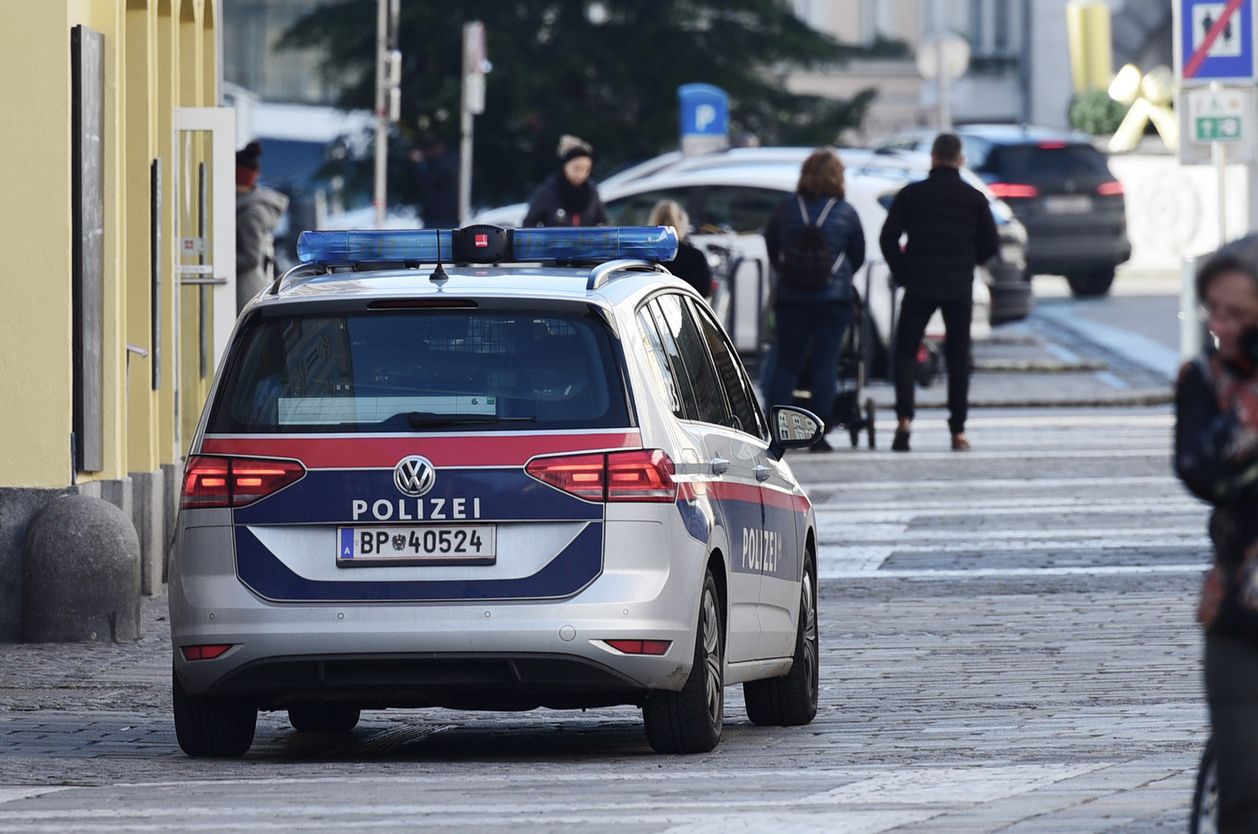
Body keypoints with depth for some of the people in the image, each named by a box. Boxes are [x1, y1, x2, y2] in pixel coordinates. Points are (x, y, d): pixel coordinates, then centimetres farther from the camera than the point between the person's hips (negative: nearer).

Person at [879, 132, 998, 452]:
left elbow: (888, 239, -3)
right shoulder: (974, 198, 1)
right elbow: (991, 245, 3)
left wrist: (902, 273, 10)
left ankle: (904, 417, -15)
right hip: (959, 288, 1)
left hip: (919, 285, -1)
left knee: (906, 351, 7)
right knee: (958, 357, 9)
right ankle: (958, 431, 6)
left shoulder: (911, 195, -1)